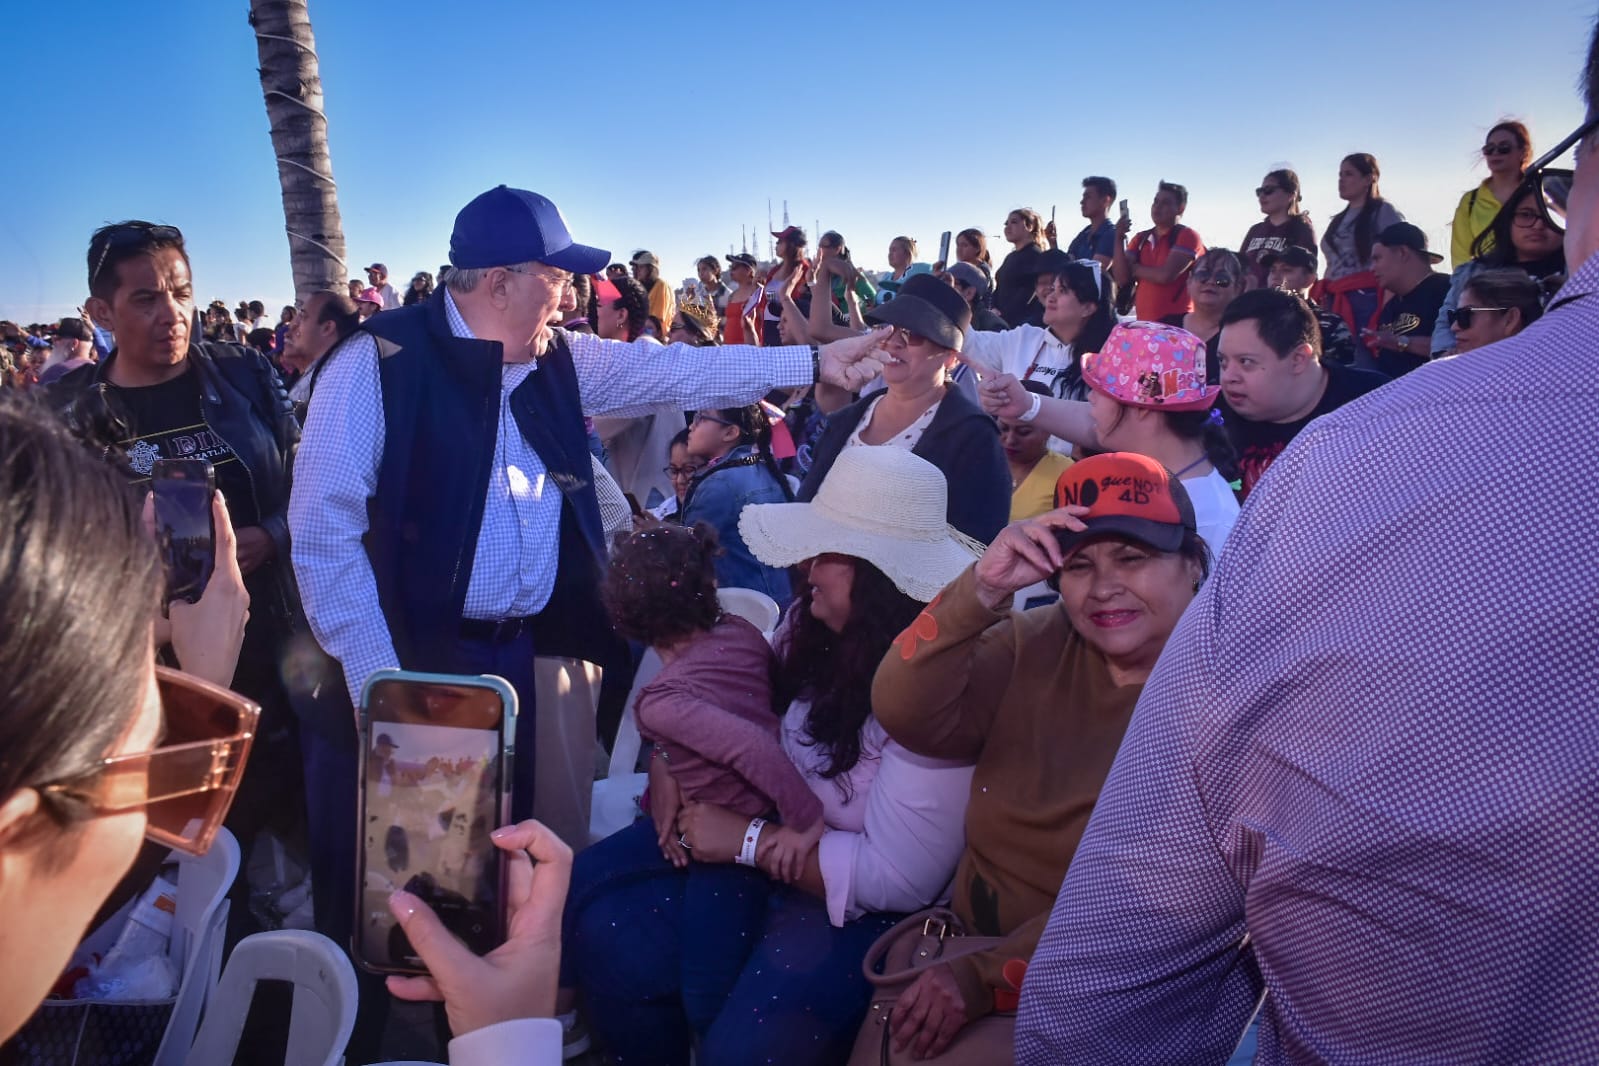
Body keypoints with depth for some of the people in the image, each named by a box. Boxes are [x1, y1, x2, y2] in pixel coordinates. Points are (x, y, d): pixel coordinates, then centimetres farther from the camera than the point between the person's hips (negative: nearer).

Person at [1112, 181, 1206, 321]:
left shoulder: (1187, 236, -3)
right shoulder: (1140, 239, 15)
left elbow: (1165, 275, -17)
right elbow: (1122, 279, 3)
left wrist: (1134, 268, 0)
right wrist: (1119, 239, -7)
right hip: (1144, 323, 6)